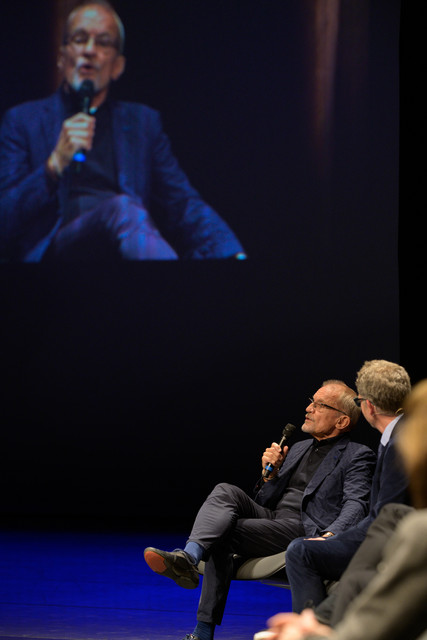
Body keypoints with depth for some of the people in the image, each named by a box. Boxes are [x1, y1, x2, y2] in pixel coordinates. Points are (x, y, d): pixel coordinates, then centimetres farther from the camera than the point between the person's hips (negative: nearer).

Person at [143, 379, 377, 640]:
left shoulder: (358, 456, 7)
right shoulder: (298, 449, 28)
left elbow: (356, 504, -10)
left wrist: (330, 536, -28)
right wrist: (272, 473, 6)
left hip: (305, 529, -6)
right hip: (270, 517, 6)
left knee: (222, 535, -25)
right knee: (226, 492, -23)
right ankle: (188, 558, -38)